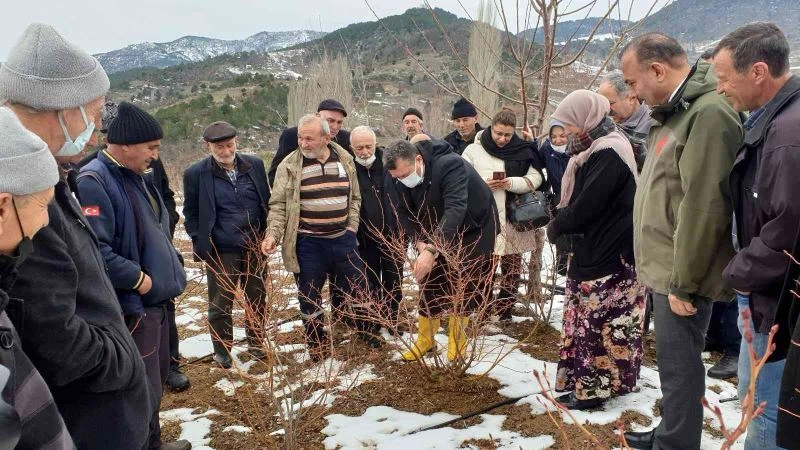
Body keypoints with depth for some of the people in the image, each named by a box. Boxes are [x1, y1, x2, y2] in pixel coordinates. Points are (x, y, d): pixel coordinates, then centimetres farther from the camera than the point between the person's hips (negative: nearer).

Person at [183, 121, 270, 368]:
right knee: (220, 303, 8)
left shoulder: (254, 165, 1)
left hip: (255, 247, 3)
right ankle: (222, 350, 25)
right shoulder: (195, 173, -7)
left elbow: (266, 202, 9)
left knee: (257, 298, 14)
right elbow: (190, 213, 1)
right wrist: (200, 244, -6)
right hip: (220, 251, -3)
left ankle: (256, 343, 32)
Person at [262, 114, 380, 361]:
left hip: (342, 239, 3)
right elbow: (278, 205, -5)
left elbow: (354, 197, 11)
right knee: (310, 297, 9)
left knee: (358, 289, 14)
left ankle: (369, 333, 36)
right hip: (308, 243, -2)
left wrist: (351, 228, 2)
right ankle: (318, 345, 28)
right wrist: (273, 235, -18)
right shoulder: (289, 166, -7)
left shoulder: (345, 160, 2)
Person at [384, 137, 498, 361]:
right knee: (430, 283, 4)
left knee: (465, 287, 0)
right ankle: (425, 339, 19)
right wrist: (420, 244, -30)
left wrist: (432, 251, -53)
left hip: (473, 228, -4)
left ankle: (457, 341, 17)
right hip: (435, 233, 5)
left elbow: (455, 210, -45)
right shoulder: (398, 180, -17)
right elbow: (404, 214, -13)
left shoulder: (450, 165, -37)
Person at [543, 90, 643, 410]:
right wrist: (560, 221, 1)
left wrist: (557, 226, -8)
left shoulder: (609, 153, -19)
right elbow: (576, 198, 16)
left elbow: (587, 205, -22)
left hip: (609, 254, -10)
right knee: (585, 318, 15)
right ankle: (584, 380, 26)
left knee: (598, 321, -1)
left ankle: (593, 387, 9)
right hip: (594, 249, 10)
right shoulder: (596, 150, 13)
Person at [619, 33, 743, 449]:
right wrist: (667, 273, 17)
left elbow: (703, 208, -23)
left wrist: (683, 281, -19)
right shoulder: (676, 112, 13)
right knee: (674, 361, 21)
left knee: (679, 365, 2)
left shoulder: (710, 113, -19)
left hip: (681, 276, -9)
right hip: (667, 269, 10)